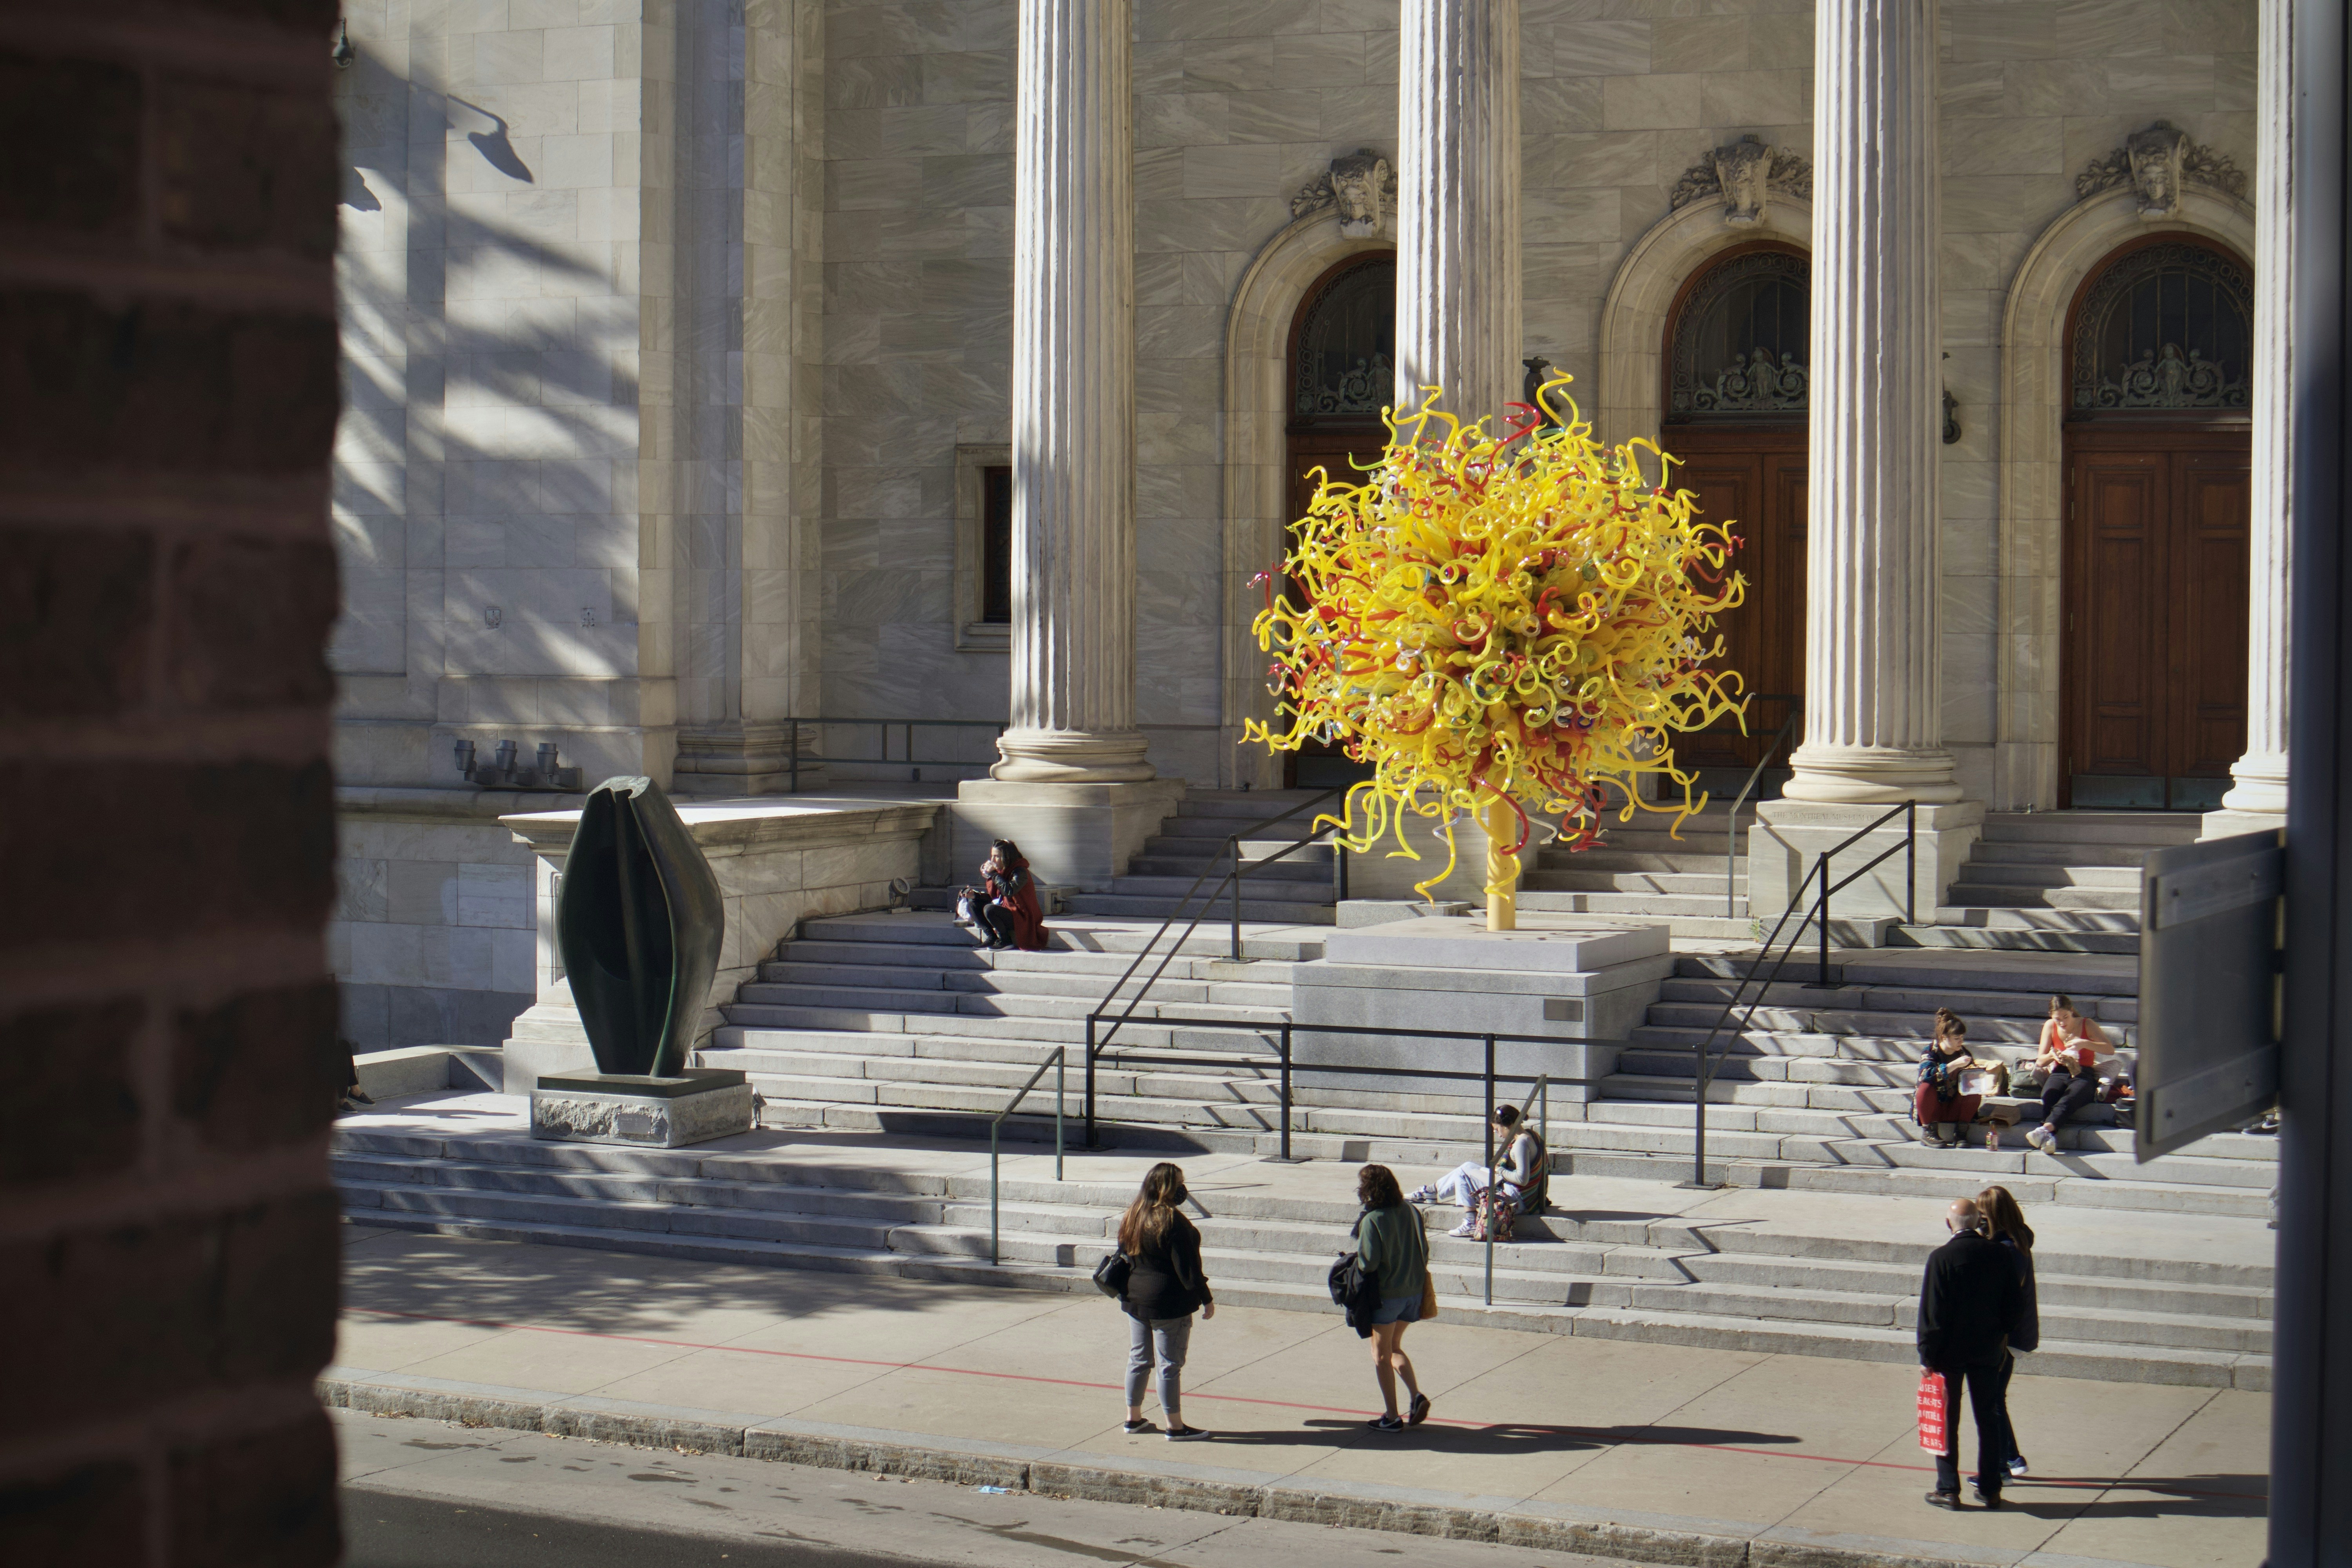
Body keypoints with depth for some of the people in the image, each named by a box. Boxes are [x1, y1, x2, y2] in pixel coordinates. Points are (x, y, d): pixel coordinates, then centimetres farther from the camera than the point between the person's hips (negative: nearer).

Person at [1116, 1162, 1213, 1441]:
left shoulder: (1131, 1218, 4)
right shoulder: (1173, 1222, -20)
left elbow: (1124, 1256, 13)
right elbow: (1187, 1267, -19)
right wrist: (1206, 1298, -10)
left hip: (1134, 1300, 8)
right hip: (1169, 1303, -8)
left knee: (1138, 1359, 17)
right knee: (1170, 1364, -1)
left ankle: (1134, 1418, 25)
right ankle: (1175, 1426, 5)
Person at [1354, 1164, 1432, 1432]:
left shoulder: (1372, 1220, -18)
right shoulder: (1408, 1211, 2)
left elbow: (1368, 1262, -21)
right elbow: (1424, 1249, 7)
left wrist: (1352, 1259, 0)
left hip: (1386, 1293, -7)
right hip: (1414, 1290, 7)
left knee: (1381, 1355, 7)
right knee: (1395, 1348, 23)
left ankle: (1392, 1417, 7)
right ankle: (1417, 1396, 4)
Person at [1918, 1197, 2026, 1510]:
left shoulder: (1941, 1258, -16)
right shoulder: (1999, 1255, -4)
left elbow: (1932, 1312, -15)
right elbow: (2016, 1305, 1)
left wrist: (1927, 1355, -9)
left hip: (1950, 1352, -4)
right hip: (1988, 1350, 4)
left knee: (1946, 1421, 6)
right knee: (1988, 1419, 13)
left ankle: (1948, 1490, 7)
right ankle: (1990, 1490, 16)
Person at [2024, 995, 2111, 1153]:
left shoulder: (2087, 1025, 4)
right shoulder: (2050, 1027, 10)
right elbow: (2040, 1061, 13)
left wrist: (2084, 1043, -20)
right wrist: (2052, 1055, -11)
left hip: (2084, 1076, -3)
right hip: (2060, 1074, 3)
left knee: (2068, 1099, -38)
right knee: (2049, 1095, -36)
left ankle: (2045, 1129, -64)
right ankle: (2050, 1137, -56)